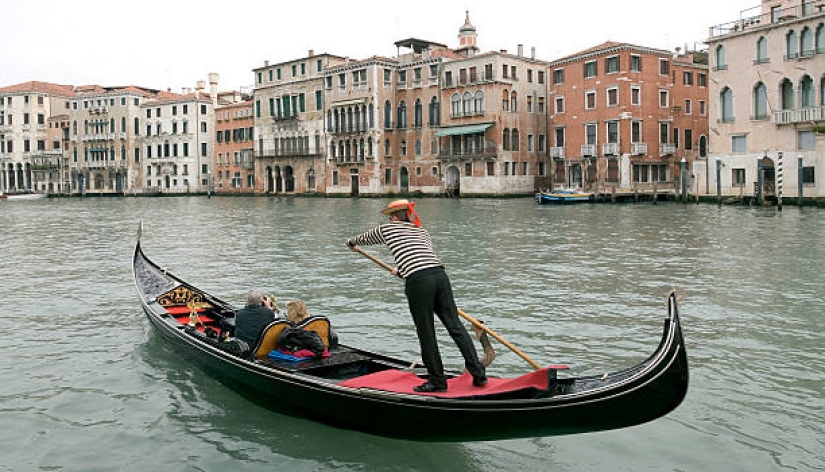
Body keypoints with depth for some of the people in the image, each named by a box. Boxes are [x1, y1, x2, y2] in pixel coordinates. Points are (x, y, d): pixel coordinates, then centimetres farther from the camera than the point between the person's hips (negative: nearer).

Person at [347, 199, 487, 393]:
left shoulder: (387, 228, 16)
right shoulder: (422, 231, 28)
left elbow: (365, 238, 35)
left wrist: (352, 242, 57)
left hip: (418, 282, -5)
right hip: (440, 274, 5)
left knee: (426, 334, 4)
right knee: (456, 326, 7)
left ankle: (437, 381, 12)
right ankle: (479, 374, 6)